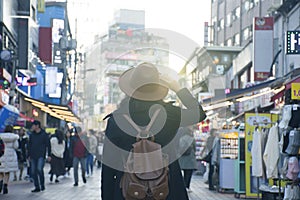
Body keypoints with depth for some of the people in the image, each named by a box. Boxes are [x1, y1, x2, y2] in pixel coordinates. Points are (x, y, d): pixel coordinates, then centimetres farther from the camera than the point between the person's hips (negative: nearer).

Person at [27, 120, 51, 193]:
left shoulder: (44, 134, -2)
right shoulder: (32, 135, 12)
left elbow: (48, 145, 0)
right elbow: (29, 145, 18)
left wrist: (49, 155, -5)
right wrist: (29, 155, 14)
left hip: (41, 155, -5)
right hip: (33, 156, 5)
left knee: (39, 169, -20)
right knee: (33, 172, 3)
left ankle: (42, 185, -4)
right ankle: (37, 187, 11)